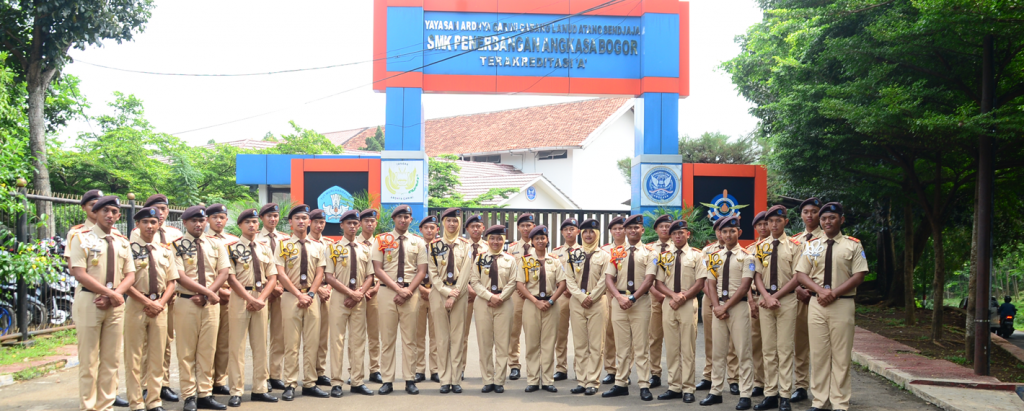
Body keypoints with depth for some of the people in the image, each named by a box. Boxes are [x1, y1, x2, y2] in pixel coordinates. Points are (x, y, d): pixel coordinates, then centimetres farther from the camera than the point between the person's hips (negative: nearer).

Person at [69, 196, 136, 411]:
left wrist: (112, 296, -9)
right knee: (89, 360, -1)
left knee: (112, 360, 7)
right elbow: (79, 273, -11)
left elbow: (130, 275, 9)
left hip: (115, 304, 5)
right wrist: (110, 293, -16)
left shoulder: (122, 242, 13)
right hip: (89, 302, -5)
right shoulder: (82, 237, -2)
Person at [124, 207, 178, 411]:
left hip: (160, 307, 4)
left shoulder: (166, 250, 10)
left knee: (157, 355, 8)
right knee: (134, 356, 1)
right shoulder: (130, 248, -5)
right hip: (136, 305, -4)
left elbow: (171, 282, 10)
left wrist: (161, 302, -6)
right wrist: (148, 302, -15)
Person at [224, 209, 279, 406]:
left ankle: (259, 389, 16)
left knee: (260, 345, 8)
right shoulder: (233, 248, -3)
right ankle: (236, 392, 2)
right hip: (240, 298, -5)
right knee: (237, 345, -3)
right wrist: (250, 299, -14)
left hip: (261, 298, 5)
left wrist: (261, 298, -7)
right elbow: (231, 278, -9)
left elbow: (272, 277, 9)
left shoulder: (265, 249, 11)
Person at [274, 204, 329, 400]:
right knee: (291, 343, -2)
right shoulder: (284, 245, 1)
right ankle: (290, 385, 2)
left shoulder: (317, 246, 11)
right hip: (291, 296, -3)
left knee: (312, 342, 4)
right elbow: (281, 274, -6)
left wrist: (310, 294, -8)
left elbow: (320, 273, 7)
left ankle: (310, 384, 10)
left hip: (312, 297, 3)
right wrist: (299, 295, -12)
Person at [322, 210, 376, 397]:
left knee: (358, 340, 6)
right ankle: (336, 383, 2)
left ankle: (357, 382, 12)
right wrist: (350, 293, -14)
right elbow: (329, 276, -7)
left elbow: (369, 276, 10)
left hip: (359, 299, 4)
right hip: (339, 298, -4)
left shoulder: (365, 250, 11)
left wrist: (359, 293, -8)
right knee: (337, 339, -2)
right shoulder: (334, 248, -1)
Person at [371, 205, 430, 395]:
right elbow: (378, 270, -3)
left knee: (409, 338, 4)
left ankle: (410, 381, 9)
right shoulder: (381, 240, 4)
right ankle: (387, 381, 6)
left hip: (410, 292, 1)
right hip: (387, 291, -1)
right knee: (387, 338, 2)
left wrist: (408, 290, -10)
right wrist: (398, 289, -12)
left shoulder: (418, 242, 10)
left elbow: (421, 271, 5)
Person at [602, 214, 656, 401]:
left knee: (641, 345, -2)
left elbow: (649, 279, -6)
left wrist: (632, 298, -16)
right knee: (621, 345, 6)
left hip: (641, 301, -2)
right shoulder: (616, 252, 11)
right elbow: (609, 277, 5)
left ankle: (644, 386, 2)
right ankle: (621, 384, 11)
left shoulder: (649, 253, 3)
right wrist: (619, 297, -11)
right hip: (619, 300, 2)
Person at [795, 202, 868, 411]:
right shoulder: (812, 246, 11)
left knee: (841, 355, -1)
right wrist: (820, 291, -11)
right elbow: (801, 274, 7)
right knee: (818, 354, 4)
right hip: (817, 305, 3)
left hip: (842, 304, -3)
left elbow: (859, 276, -4)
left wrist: (834, 293, -14)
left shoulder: (853, 245, 2)